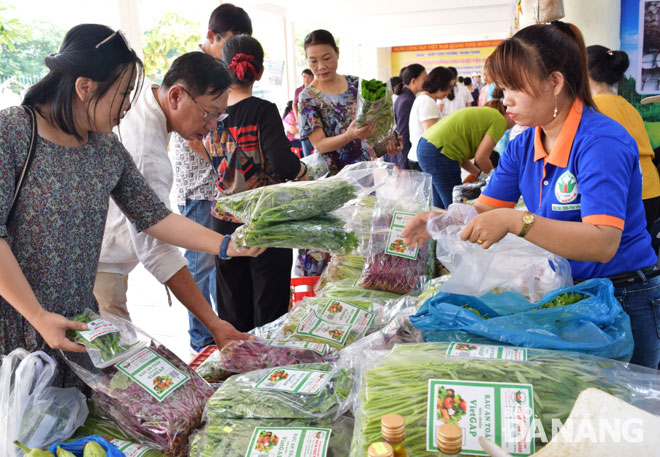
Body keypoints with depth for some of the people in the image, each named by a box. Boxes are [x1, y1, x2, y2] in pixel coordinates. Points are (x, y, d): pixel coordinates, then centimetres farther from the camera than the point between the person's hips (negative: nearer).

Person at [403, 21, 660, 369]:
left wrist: (515, 221, -40)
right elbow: (485, 209, 4)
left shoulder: (601, 142, -23)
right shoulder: (523, 147, 1)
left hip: (624, 299, -7)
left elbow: (603, 243, -33)